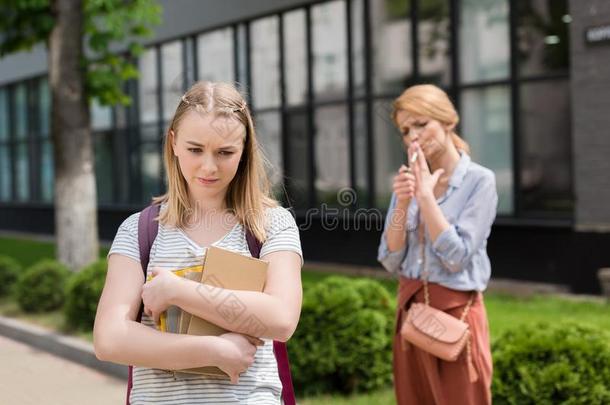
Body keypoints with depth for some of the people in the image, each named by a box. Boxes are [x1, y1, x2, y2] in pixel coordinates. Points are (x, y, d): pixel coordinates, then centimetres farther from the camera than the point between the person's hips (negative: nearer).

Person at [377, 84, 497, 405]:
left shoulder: (479, 180, -9)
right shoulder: (410, 181, 6)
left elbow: (456, 257, -17)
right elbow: (391, 261, 1)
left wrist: (426, 195, -18)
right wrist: (402, 203, -12)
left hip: (456, 312, -5)